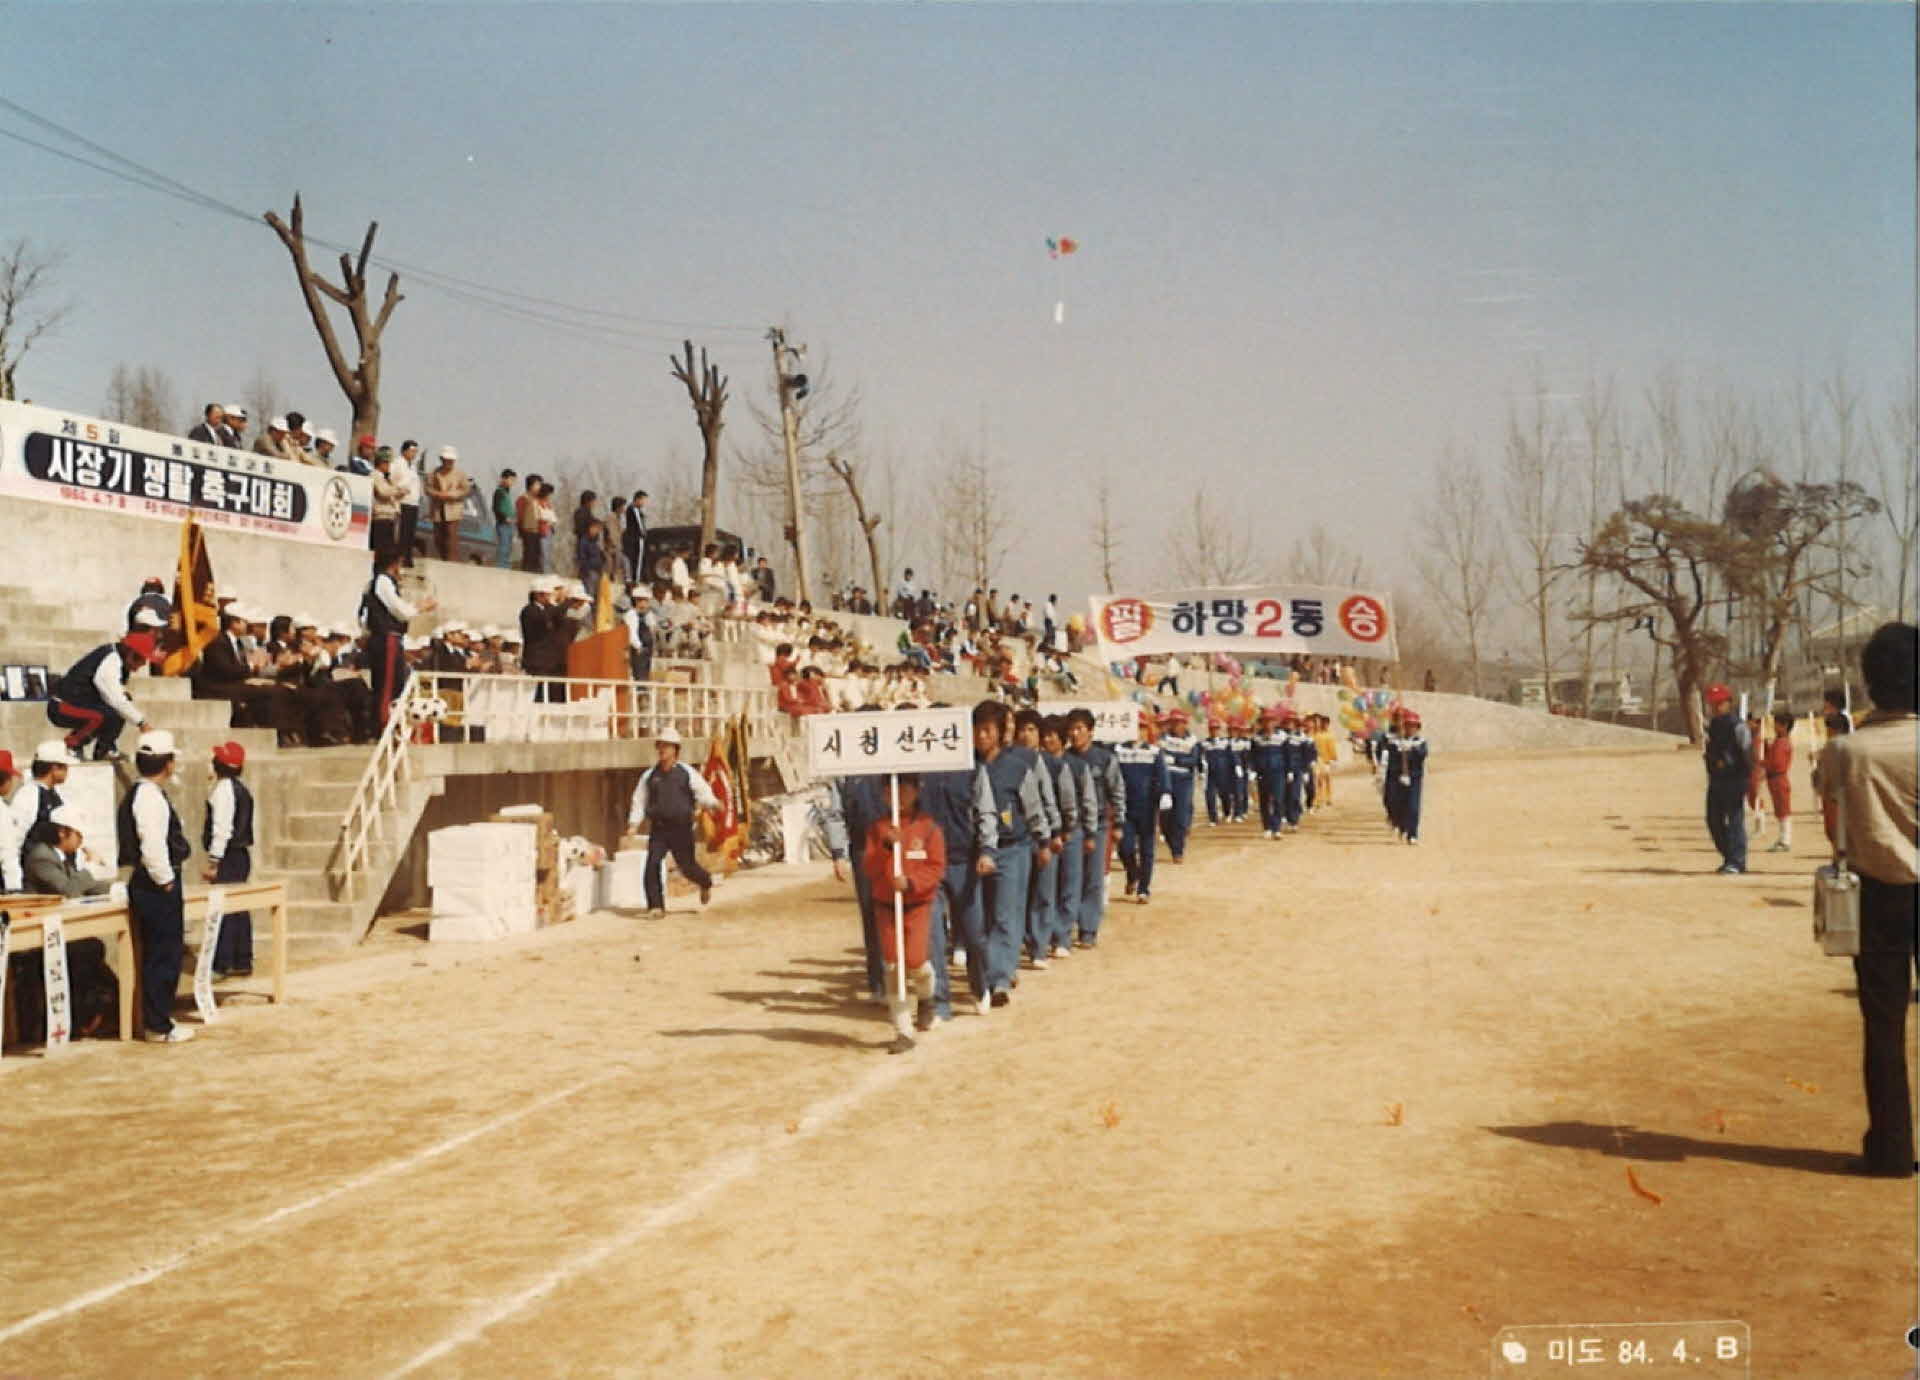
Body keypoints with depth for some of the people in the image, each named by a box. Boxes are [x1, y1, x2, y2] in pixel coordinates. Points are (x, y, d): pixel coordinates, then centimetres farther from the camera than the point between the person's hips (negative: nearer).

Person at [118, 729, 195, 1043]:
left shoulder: (140, 794, 14)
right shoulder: (151, 797, -17)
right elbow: (153, 846, -25)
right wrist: (166, 882, -15)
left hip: (149, 886, 10)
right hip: (157, 888, -10)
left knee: (162, 955, 16)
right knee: (163, 956, -3)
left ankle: (157, 1019, 25)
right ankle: (159, 1027, 3)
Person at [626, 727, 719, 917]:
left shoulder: (687, 773, 0)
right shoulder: (649, 775, 8)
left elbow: (704, 792, 0)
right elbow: (639, 801, 14)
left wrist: (712, 803, -21)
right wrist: (633, 823, 3)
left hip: (681, 828, -2)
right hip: (658, 829, 2)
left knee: (687, 867, 5)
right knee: (652, 863, -15)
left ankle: (706, 882, 39)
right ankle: (656, 906, -10)